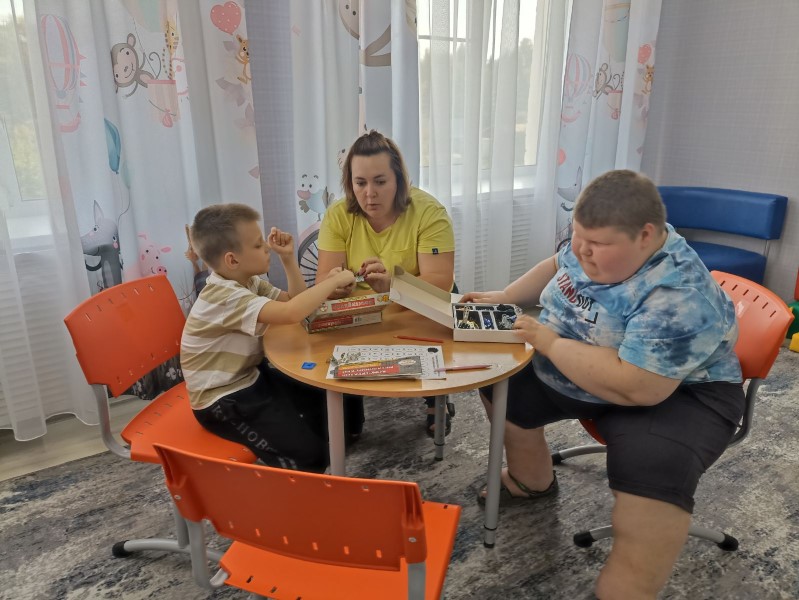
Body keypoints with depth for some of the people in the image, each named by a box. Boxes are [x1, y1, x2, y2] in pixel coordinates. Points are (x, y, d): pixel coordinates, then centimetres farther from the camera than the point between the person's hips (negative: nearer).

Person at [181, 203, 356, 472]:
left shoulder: (247, 281, 3)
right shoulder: (226, 297, -28)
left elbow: (293, 299, 11)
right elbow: (291, 312, -42)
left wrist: (288, 258, -3)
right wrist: (334, 280, -28)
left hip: (251, 377, 10)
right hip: (223, 401, -10)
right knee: (308, 454, -16)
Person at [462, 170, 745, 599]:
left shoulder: (677, 295, -32)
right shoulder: (594, 246, -9)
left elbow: (637, 388, -37)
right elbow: (556, 265, 13)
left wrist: (550, 342, -30)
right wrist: (505, 297, -1)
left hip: (674, 394, -7)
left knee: (655, 470, -34)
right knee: (501, 378, 8)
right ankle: (532, 482, 27)